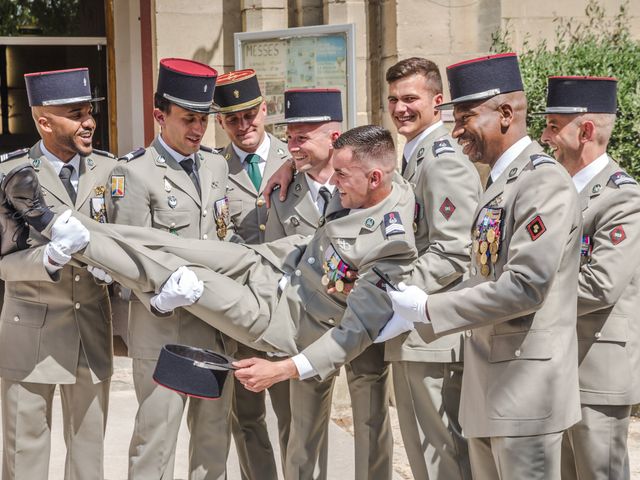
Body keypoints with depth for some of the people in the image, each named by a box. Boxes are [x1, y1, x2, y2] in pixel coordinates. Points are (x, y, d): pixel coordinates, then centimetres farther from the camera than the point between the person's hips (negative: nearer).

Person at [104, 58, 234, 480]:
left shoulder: (217, 165, 12)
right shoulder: (135, 173, -8)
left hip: (218, 323, 6)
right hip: (165, 327, -6)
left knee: (214, 430, 12)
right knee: (157, 432, -3)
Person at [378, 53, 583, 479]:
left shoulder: (544, 182, -15)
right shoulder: (501, 182, 16)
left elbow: (525, 286, -24)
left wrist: (429, 308, -17)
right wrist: (412, 316, 11)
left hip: (525, 385, -10)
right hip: (489, 381, 10)